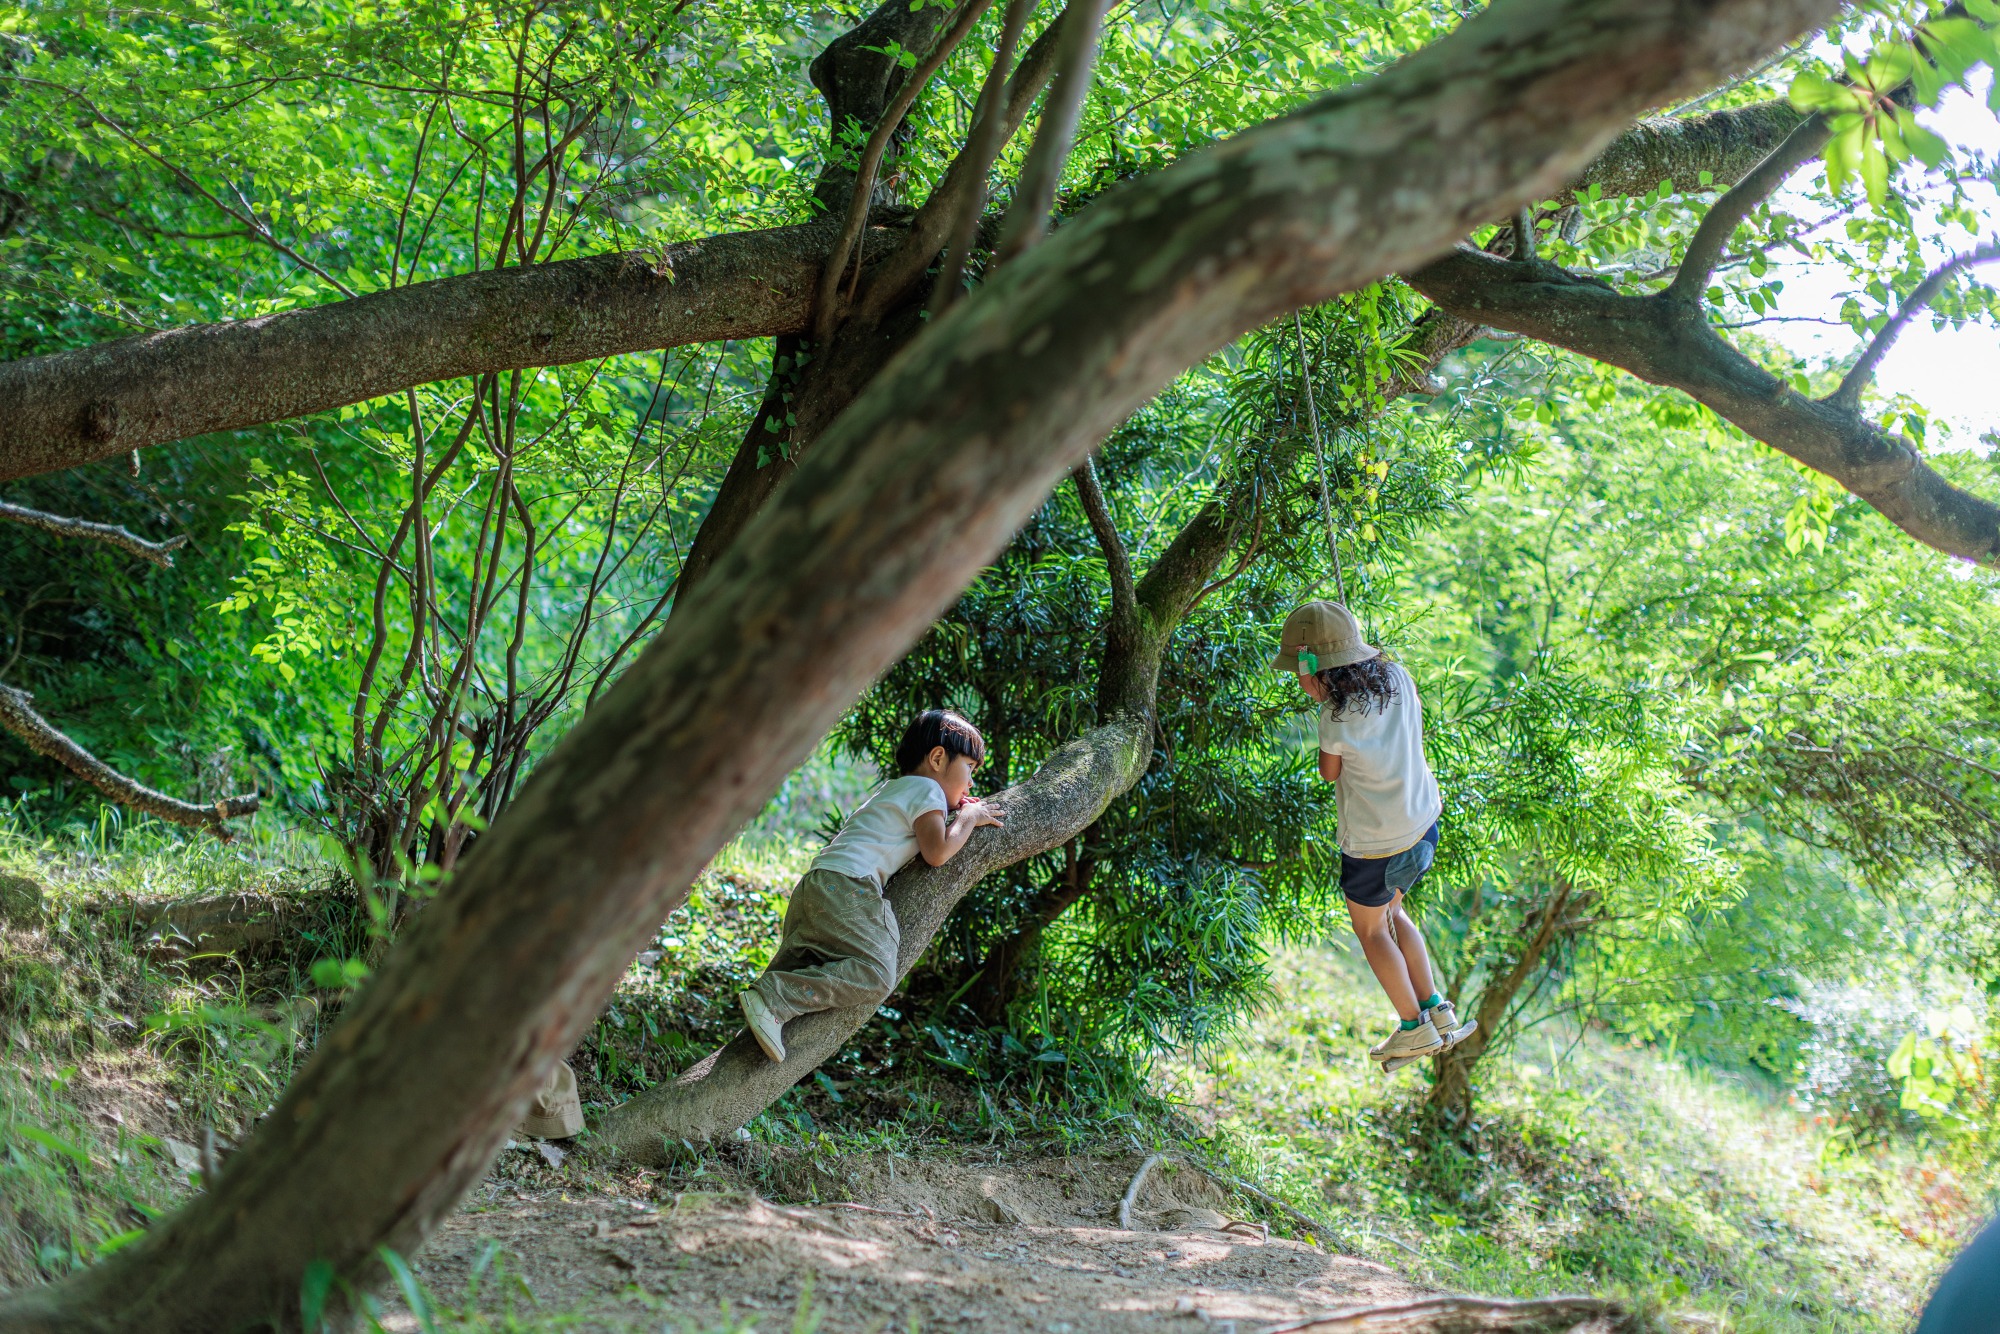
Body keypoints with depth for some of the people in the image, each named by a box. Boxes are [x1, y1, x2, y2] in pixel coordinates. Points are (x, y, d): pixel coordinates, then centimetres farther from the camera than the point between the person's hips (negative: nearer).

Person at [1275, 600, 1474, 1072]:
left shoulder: (1339, 717, -26)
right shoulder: (1397, 677, -7)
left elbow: (1329, 772, -7)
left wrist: (1323, 703, -10)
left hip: (1374, 845, -7)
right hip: (1422, 824, 7)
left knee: (1370, 930, 19)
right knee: (1390, 913, 28)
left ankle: (1415, 1027, 24)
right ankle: (1436, 1011, 27)